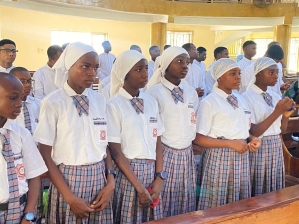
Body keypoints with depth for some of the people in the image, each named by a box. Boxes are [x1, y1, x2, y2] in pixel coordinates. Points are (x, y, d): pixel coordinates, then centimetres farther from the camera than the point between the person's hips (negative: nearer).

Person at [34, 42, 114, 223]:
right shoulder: (53, 102, -10)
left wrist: (111, 181, -2)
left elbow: (105, 144, 8)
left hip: (99, 178, 4)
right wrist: (70, 197, -11)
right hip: (67, 180, -4)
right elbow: (46, 156, -8)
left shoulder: (100, 100, 3)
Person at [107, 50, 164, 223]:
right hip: (127, 173, -5)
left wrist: (159, 177, -3)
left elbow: (158, 142, 8)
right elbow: (116, 152, -11)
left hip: (152, 172, 5)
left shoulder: (152, 102, 6)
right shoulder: (114, 105, -10)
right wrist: (139, 187, -12)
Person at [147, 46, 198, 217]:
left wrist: (194, 144, 11)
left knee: (186, 204, 11)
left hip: (187, 155, 5)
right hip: (165, 154, -5)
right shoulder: (155, 92, -9)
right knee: (164, 203, 3)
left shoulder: (192, 92, 8)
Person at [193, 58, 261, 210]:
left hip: (241, 157, 7)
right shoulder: (209, 102, -11)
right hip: (219, 158, -6)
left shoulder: (241, 100, 11)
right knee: (216, 207, 5)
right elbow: (198, 139, -14)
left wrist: (252, 139, -3)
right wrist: (230, 143, -19)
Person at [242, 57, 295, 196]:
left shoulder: (275, 97, 7)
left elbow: (281, 130, 12)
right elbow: (253, 132, -19)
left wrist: (286, 115, -8)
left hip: (276, 148, 7)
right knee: (258, 193, 6)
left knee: (274, 192, 16)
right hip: (258, 149, -6)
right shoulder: (247, 97, -14)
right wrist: (277, 111, -22)